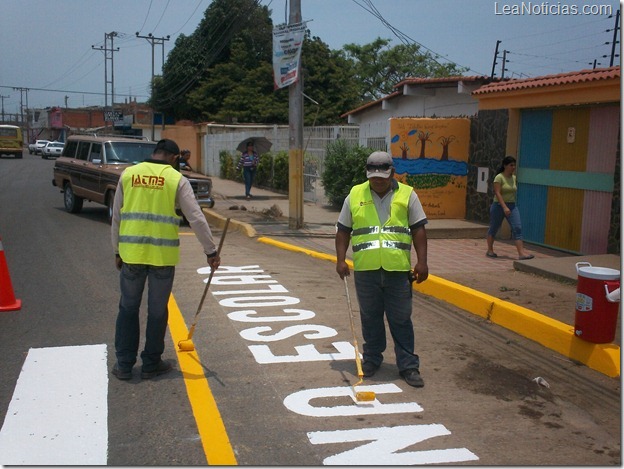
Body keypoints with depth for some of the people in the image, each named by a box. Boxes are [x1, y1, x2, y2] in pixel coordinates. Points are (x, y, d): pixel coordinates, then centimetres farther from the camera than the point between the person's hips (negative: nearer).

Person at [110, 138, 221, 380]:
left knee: (128, 308, 13)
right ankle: (151, 364, 21)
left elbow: (116, 217, 9)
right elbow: (196, 218, -5)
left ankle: (124, 364, 19)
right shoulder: (176, 179, -2)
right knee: (157, 310, 10)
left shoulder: (128, 174, 6)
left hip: (131, 252, 2)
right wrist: (211, 251, 2)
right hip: (163, 254, -2)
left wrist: (117, 251, 18)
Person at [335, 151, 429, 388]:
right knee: (370, 318, 12)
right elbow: (343, 230, 9)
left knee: (401, 319, 4)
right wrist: (341, 260, 2)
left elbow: (419, 230, 4)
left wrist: (422, 262, -2)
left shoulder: (407, 195, 3)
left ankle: (408, 366, 12)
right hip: (365, 270, 1)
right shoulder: (355, 195, 5)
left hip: (398, 270, -1)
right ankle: (371, 359, 27)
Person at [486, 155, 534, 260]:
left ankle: (521, 253, -14)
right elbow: (497, 193, -20)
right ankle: (490, 250, 25)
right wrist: (504, 207, -29)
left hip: (512, 206, 5)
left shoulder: (514, 178, 7)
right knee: (493, 228, 8)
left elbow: (514, 192, 15)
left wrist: (510, 206, 13)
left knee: (517, 228, -8)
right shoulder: (499, 177, -12)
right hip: (499, 206, -5)